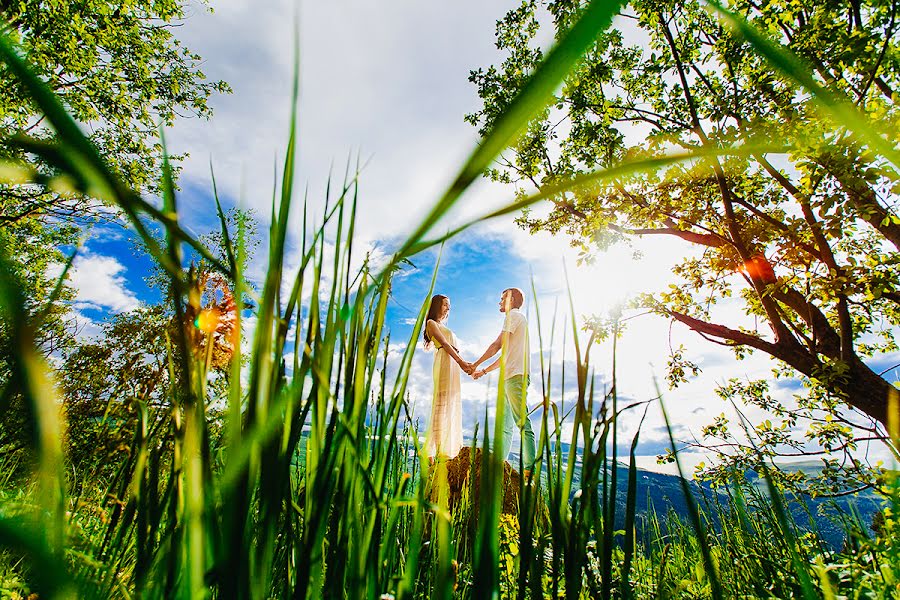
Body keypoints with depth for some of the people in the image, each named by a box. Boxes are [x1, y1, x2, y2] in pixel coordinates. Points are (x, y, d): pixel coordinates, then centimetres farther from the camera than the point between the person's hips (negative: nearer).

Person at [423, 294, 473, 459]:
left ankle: (448, 448, 2)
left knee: (452, 404, 3)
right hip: (444, 363, -9)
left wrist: (466, 364, 8)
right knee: (444, 402, -15)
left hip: (453, 364, 9)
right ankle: (437, 448, -17)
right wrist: (461, 361, -17)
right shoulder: (432, 323, 5)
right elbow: (444, 344, -8)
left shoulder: (444, 327, 30)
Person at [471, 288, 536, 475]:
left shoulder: (514, 315, -1)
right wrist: (484, 371, 28)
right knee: (505, 425, 7)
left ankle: (529, 468, -14)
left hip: (516, 376, -10)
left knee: (522, 423, -13)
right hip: (509, 377, 10)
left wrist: (475, 364, 1)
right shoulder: (516, 319, 28)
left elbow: (497, 345, -8)